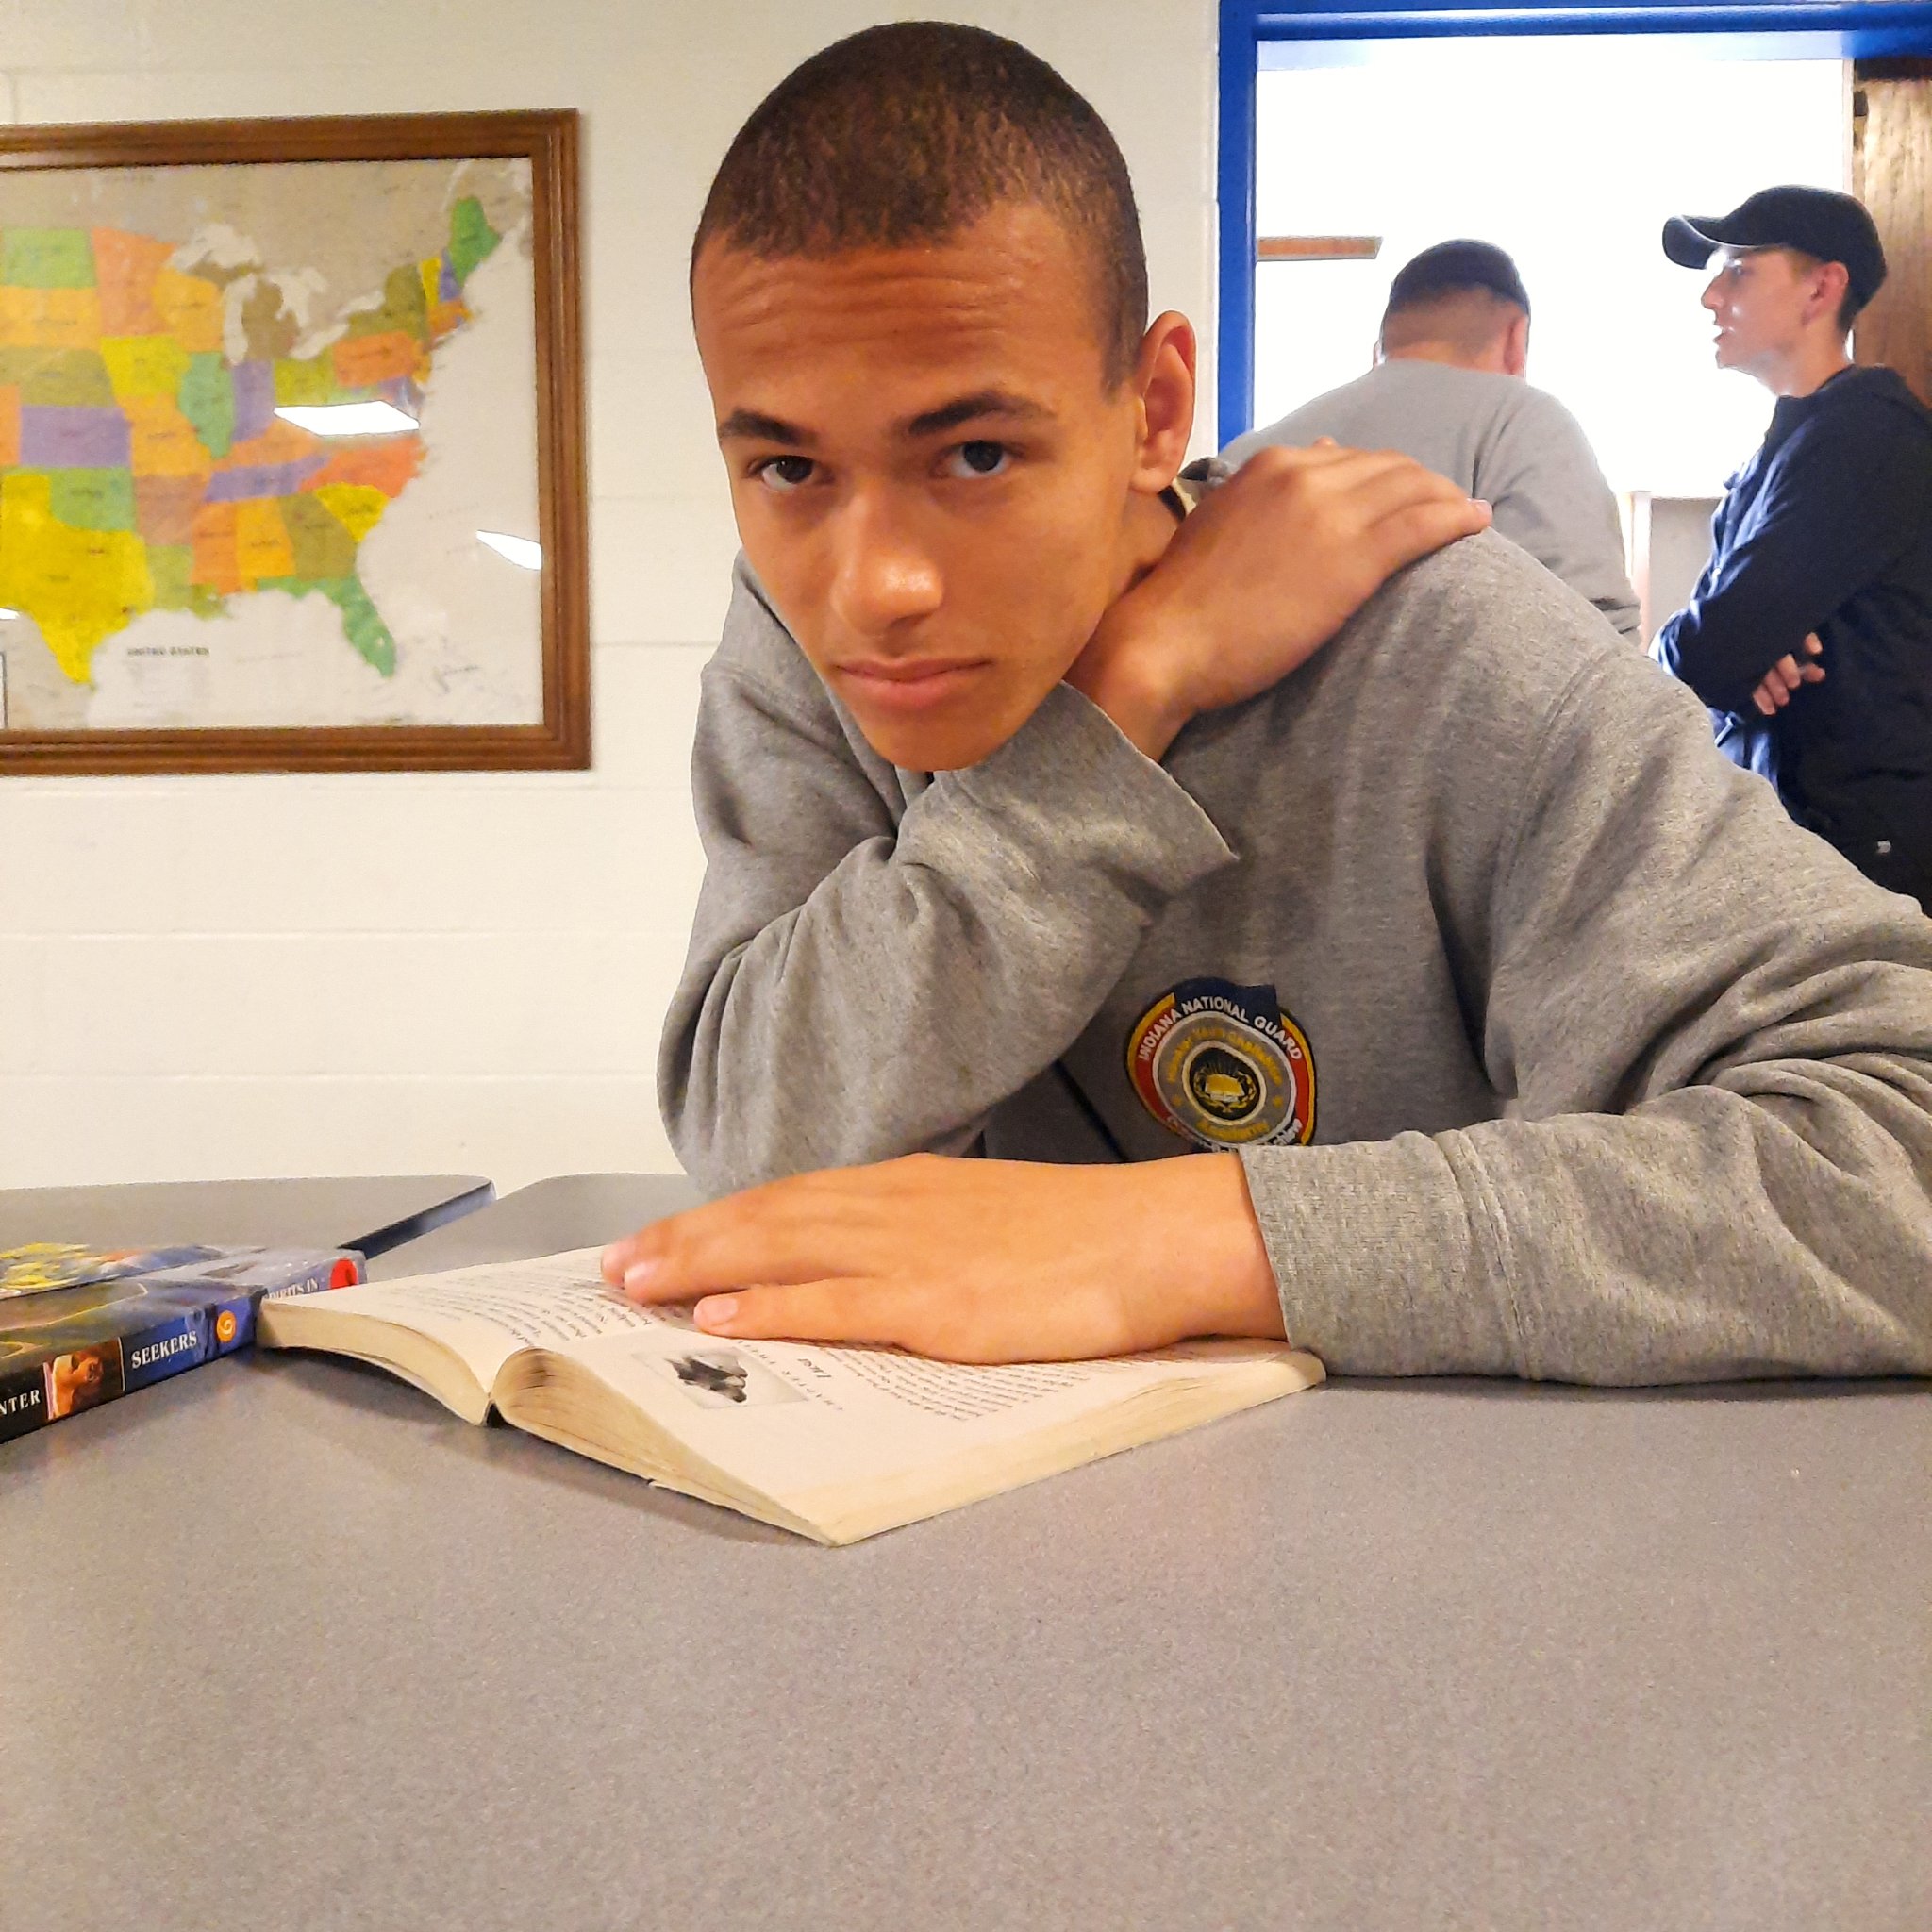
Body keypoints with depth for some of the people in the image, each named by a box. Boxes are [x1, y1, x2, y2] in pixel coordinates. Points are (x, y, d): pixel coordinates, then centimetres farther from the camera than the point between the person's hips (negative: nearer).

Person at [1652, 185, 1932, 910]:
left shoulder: (1866, 436, -17)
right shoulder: (1790, 437, 15)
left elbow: (1705, 652, -22)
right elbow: (1723, 609, 9)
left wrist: (1705, 654, 0)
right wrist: (1748, 653, -13)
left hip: (1860, 838, -9)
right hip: (1778, 809, 9)